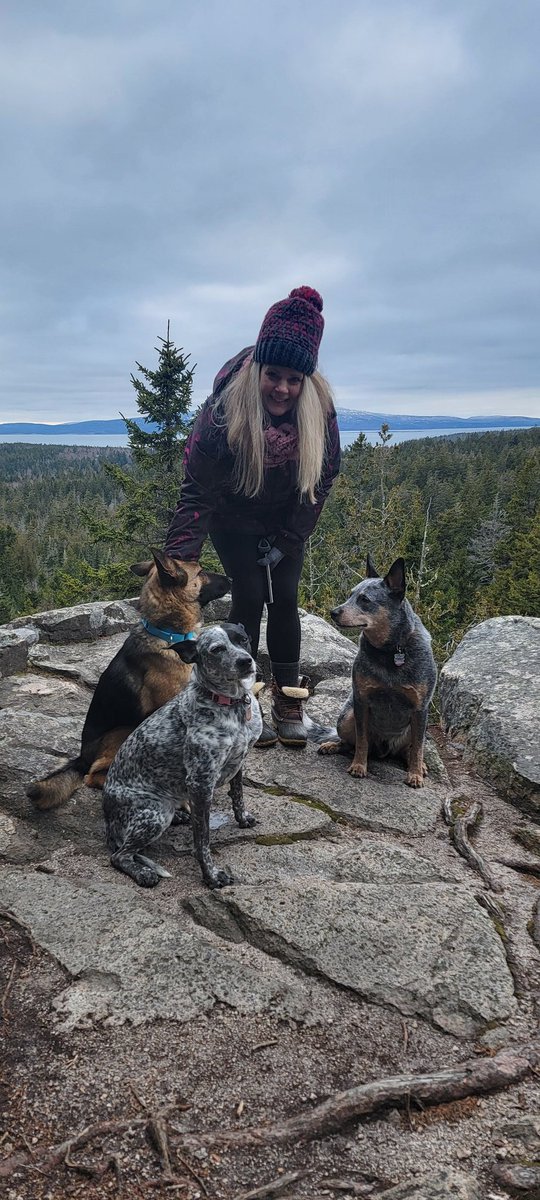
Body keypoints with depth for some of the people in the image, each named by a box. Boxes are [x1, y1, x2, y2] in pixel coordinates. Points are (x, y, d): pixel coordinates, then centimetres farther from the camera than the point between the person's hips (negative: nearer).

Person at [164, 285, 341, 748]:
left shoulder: (320, 410, -24)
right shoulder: (224, 410, -34)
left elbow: (322, 479, -11)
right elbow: (197, 490, -30)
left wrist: (287, 541, -10)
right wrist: (180, 561, -37)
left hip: (285, 517, 3)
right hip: (233, 515, -2)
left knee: (285, 597, -3)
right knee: (249, 597, -9)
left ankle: (288, 703, 7)